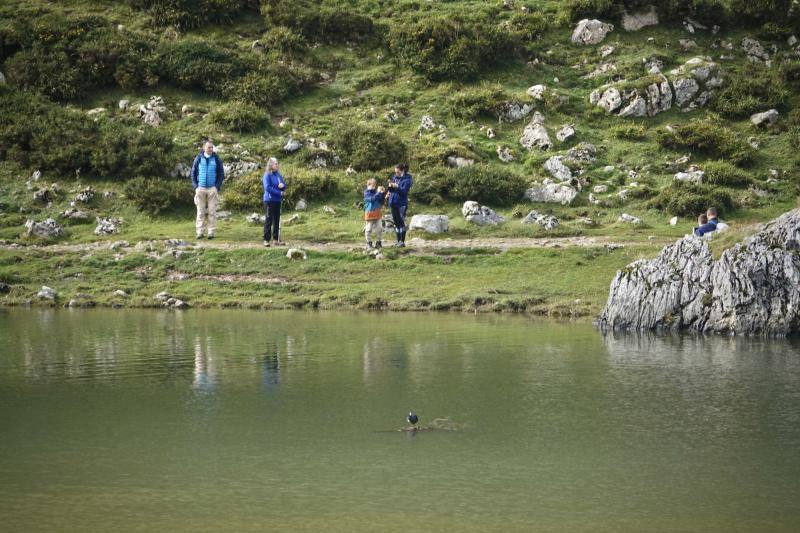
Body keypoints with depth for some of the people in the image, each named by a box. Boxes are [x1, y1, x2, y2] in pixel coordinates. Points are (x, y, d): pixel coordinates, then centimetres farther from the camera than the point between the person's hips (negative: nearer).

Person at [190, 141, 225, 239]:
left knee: (212, 212, 0)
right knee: (200, 212, 1)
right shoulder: (199, 158, 4)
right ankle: (200, 232, 3)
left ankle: (211, 232, 4)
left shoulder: (216, 159, 3)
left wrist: (218, 187, -3)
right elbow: (193, 173, 8)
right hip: (201, 188, 0)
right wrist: (195, 186, -1)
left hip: (212, 189, 0)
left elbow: (221, 174, 6)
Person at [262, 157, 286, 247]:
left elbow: (284, 185, 13)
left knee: (277, 219, 9)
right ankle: (266, 240, -1)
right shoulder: (267, 175, -9)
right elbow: (267, 187, -18)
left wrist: (282, 185, -12)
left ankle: (276, 239, 14)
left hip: (278, 200, 6)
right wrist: (280, 193, -16)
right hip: (269, 200, -6)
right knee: (269, 219, -4)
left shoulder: (278, 175, 9)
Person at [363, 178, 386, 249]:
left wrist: (383, 194, -3)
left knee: (379, 228, 4)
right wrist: (378, 192, -25)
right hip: (369, 213, -5)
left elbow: (381, 202, 9)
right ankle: (369, 243, 12)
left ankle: (378, 242, 14)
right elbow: (372, 199, -23)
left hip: (377, 213, 5)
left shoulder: (376, 192, 8)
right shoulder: (367, 193, -6)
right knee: (369, 229, 0)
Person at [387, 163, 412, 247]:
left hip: (401, 203, -6)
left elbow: (404, 191, -17)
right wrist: (390, 186, -8)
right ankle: (398, 240, 18)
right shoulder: (395, 177, 10)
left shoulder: (407, 179, -8)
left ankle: (402, 241, -4)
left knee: (401, 222, -7)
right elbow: (391, 190, 13)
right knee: (396, 223, 11)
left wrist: (397, 186, -30)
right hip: (393, 203, 7)